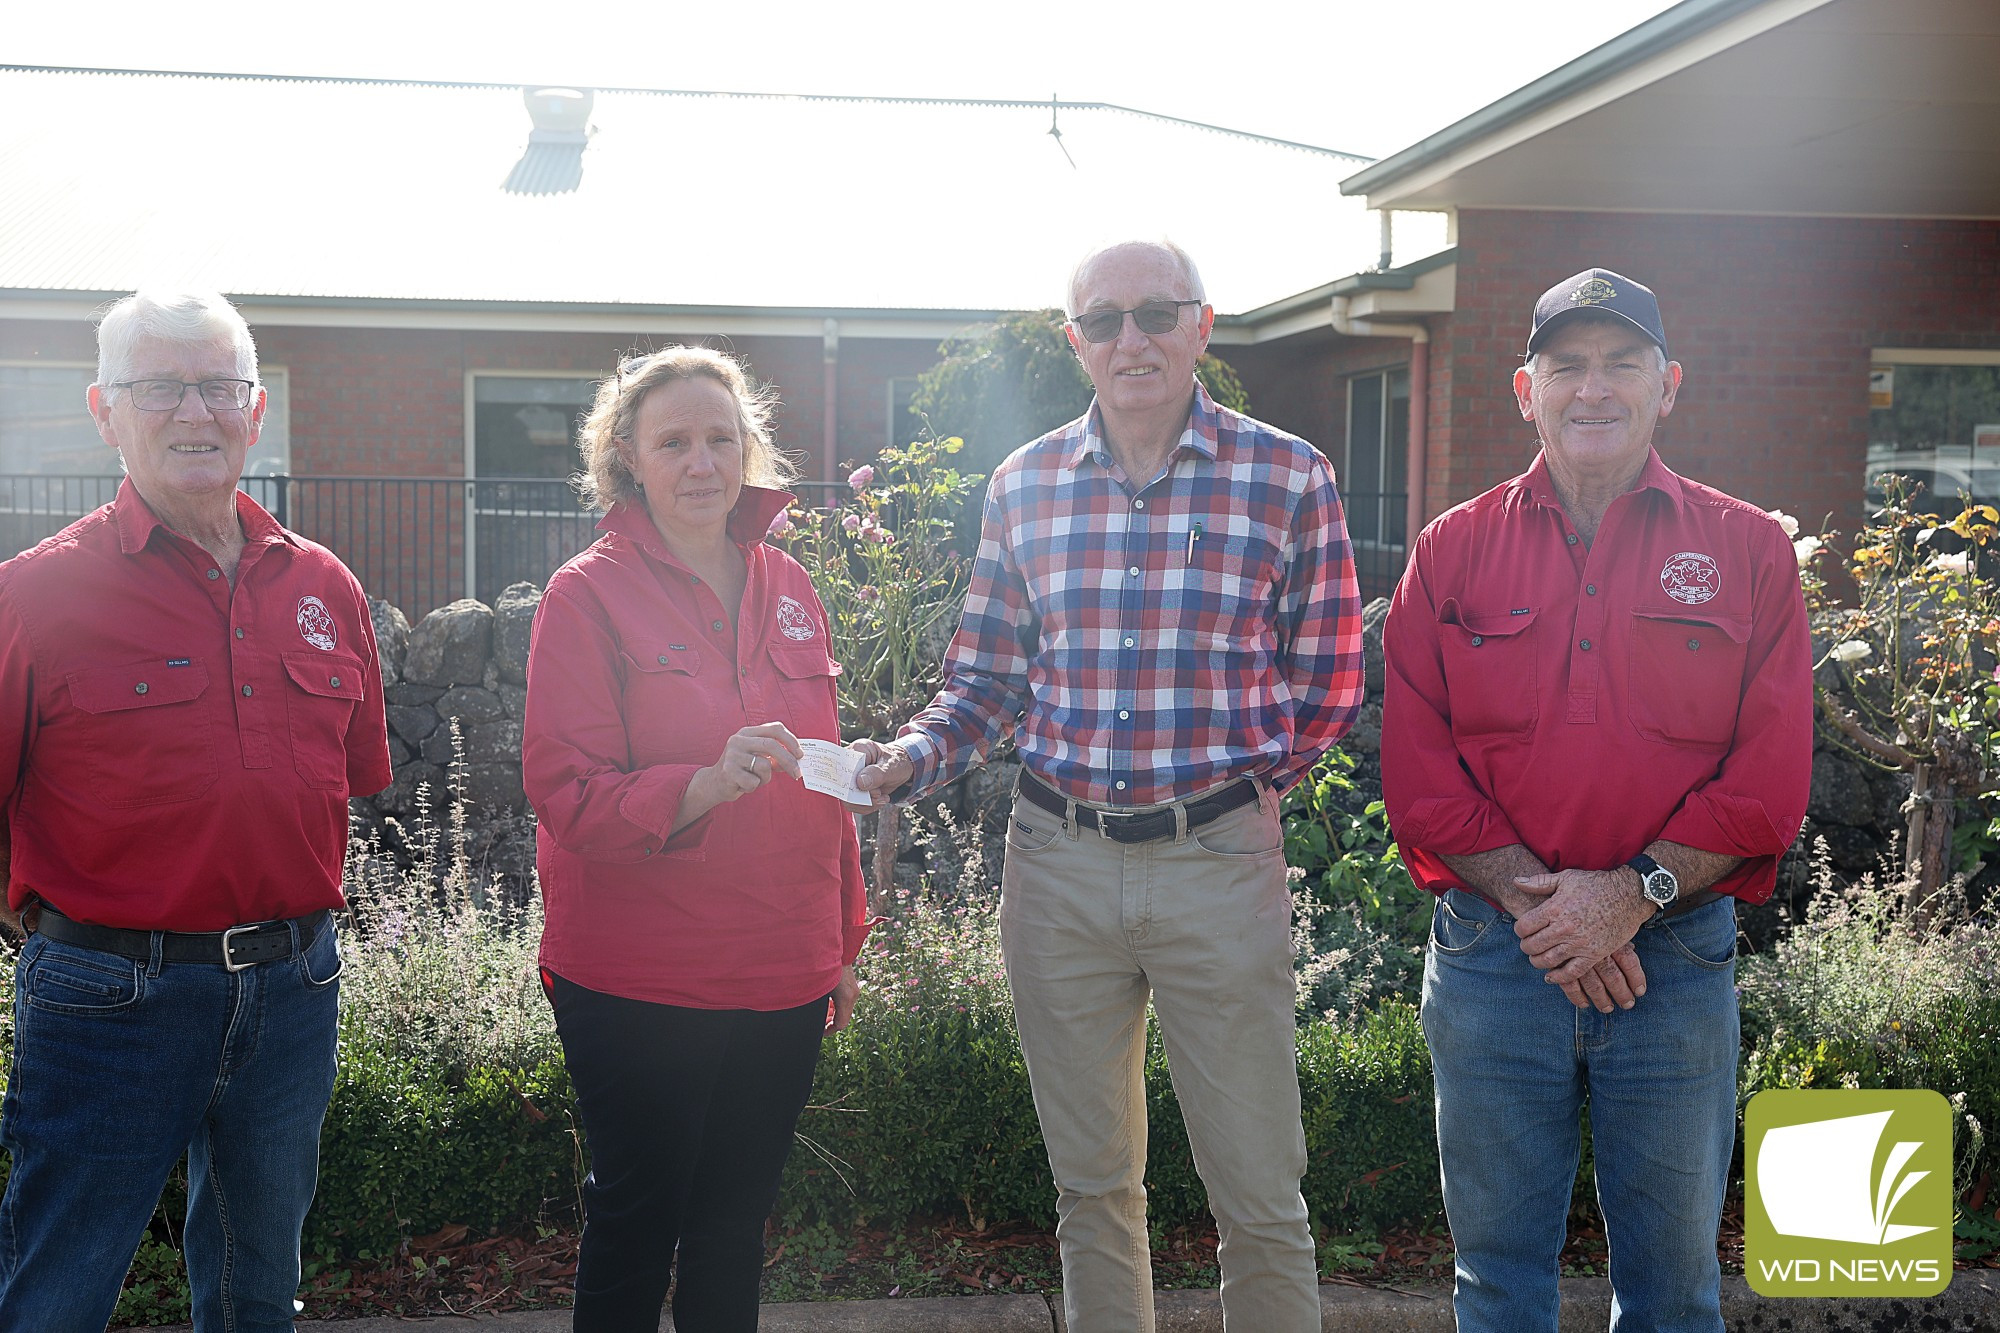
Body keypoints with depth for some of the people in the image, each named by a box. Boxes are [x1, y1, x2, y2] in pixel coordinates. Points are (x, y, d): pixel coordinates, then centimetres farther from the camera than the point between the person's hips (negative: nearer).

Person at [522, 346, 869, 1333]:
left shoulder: (787, 588, 9)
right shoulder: (588, 595, -7)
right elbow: (564, 792, -13)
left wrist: (844, 939, 16)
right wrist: (705, 786, -29)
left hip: (782, 979, 5)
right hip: (637, 984, -5)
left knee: (737, 1224, 16)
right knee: (636, 1217, 7)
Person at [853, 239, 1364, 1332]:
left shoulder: (1288, 477, -2)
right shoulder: (1023, 484, 7)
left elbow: (1325, 682, 5)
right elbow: (986, 677, 11)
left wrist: (1239, 780, 2)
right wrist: (909, 760, -6)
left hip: (1219, 860, -2)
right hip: (1057, 861, 3)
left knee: (1260, 1199, 5)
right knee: (1092, 1188, 15)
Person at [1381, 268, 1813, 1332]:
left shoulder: (1749, 549, 3)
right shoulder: (1452, 550, 4)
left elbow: (1772, 775, -3)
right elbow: (1417, 767, -1)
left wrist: (1634, 894, -14)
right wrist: (1534, 903, -12)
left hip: (1677, 959, 0)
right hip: (1491, 956, 0)